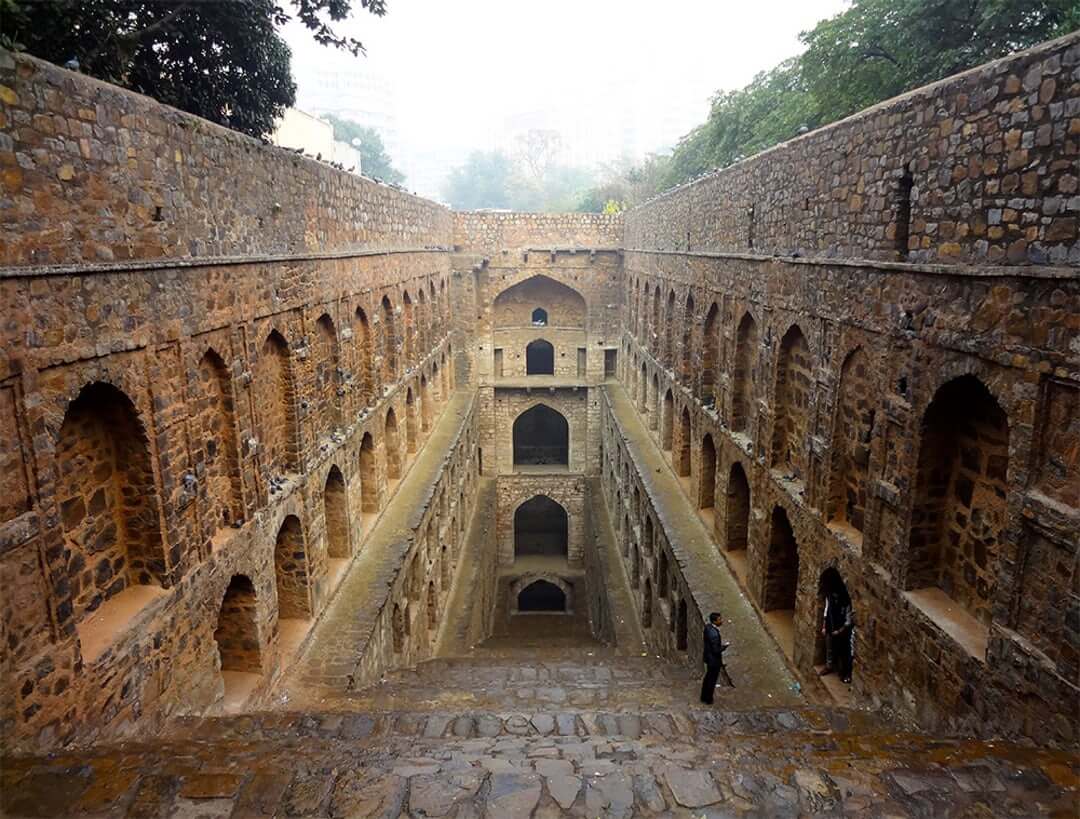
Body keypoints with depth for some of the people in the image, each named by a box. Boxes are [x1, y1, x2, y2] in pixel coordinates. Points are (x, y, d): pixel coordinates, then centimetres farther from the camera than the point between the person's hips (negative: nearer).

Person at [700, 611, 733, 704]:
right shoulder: (714, 634, -34)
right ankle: (708, 700, 30)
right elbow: (716, 650, -29)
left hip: (708, 657, 9)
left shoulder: (708, 626, -7)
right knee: (712, 680, 12)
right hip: (714, 659, -9)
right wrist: (725, 646, -14)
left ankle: (704, 697, 41)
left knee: (708, 677, 25)